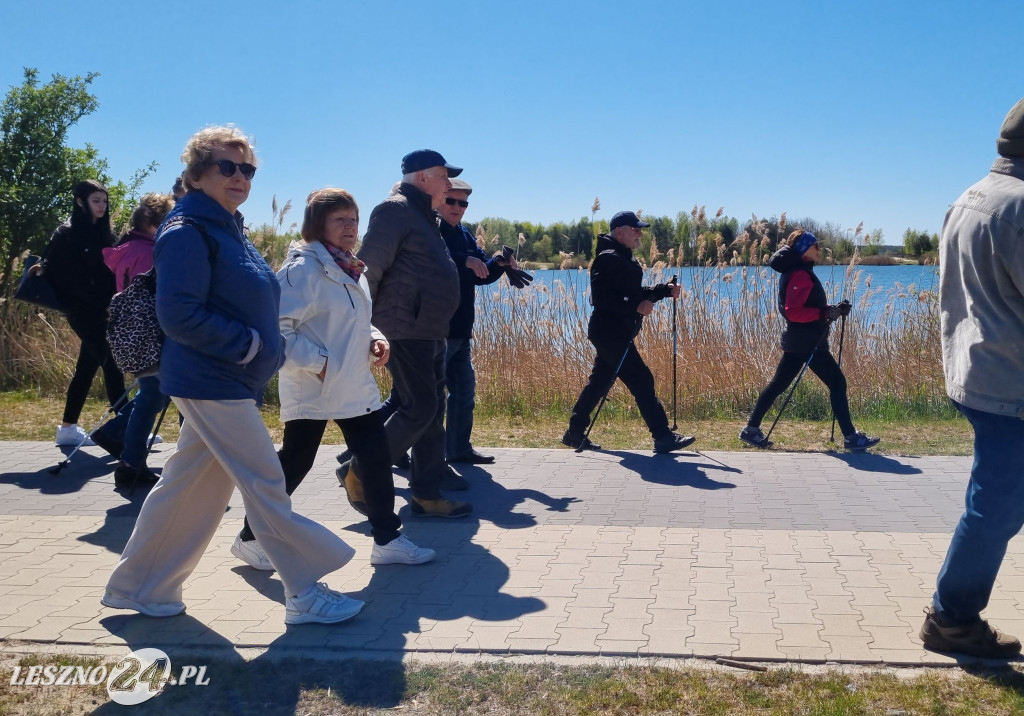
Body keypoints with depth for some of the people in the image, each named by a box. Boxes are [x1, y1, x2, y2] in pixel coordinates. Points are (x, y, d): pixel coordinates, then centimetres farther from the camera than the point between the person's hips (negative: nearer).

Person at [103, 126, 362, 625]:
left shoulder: (228, 229, 15)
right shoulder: (188, 232, -14)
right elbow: (178, 313, -22)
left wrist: (270, 347, 10)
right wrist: (248, 344, -18)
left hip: (232, 381, 9)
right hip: (212, 382, -9)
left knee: (185, 486, 15)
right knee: (266, 485, -5)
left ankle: (137, 586, 27)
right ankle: (306, 594, 4)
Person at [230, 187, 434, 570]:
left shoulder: (351, 270, 13)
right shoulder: (302, 269, -14)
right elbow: (278, 327, -20)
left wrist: (373, 340, 7)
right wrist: (316, 362, -22)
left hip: (355, 387, 8)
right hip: (311, 388, -8)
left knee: (376, 457, 5)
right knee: (294, 463, 1)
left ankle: (387, 539, 15)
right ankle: (251, 538, 19)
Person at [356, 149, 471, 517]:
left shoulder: (423, 215, 20)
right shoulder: (396, 210, -11)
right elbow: (370, 267, -17)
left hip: (429, 332, 10)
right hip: (406, 332, -10)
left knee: (433, 411, 10)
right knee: (420, 408, -10)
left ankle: (427, 494, 16)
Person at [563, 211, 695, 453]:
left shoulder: (624, 258, 18)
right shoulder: (608, 258, -14)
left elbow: (636, 294, 21)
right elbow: (601, 297, -22)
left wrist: (665, 290, 7)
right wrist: (636, 306, -26)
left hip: (618, 332, 11)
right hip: (609, 331, -11)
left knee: (599, 382, 13)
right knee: (641, 380, -11)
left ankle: (575, 433, 21)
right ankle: (663, 438, -8)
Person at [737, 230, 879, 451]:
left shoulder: (799, 272, 16)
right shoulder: (801, 275, -16)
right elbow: (793, 311, -24)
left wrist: (833, 309, 11)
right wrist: (825, 313, -23)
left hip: (801, 342, 10)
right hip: (807, 342, -10)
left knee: (778, 384, 10)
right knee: (837, 383, -4)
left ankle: (752, 429, 12)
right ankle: (851, 437, 0)